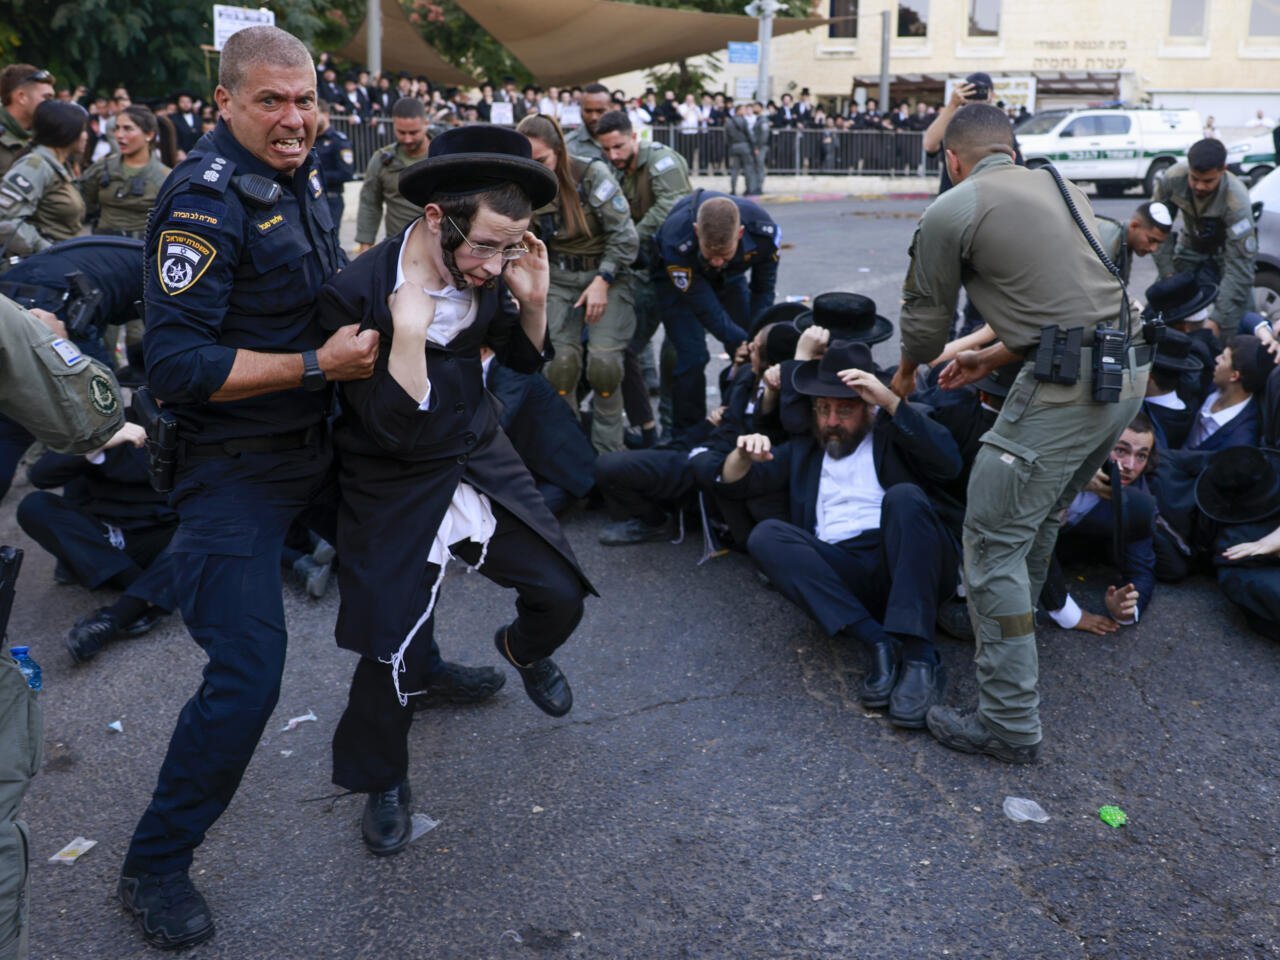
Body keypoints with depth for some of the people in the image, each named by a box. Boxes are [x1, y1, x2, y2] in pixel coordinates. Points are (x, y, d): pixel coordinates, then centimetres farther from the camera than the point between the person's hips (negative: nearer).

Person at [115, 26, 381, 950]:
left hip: (314, 441, 9)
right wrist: (318, 363, -26)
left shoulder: (300, 169, 6)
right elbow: (176, 364, -26)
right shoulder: (206, 200, -21)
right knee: (248, 672, -12)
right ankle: (155, 866, 4)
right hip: (236, 467, -9)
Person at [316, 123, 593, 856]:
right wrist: (409, 329, -37)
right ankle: (383, 782, 25)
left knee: (563, 595, 5)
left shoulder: (487, 270, -11)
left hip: (480, 458, 5)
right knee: (398, 655, -6)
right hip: (397, 490, -5)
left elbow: (526, 360, 6)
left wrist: (533, 300, -14)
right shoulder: (357, 293, -26)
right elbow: (396, 428, -25)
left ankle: (525, 651, 44)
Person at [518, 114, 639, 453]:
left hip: (606, 274, -3)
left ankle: (607, 451, 1)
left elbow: (624, 235, -14)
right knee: (560, 361, -9)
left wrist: (602, 282, -16)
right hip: (559, 279, 3)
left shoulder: (592, 174, -15)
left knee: (604, 360, -15)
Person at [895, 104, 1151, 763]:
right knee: (1041, 515, 26)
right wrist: (995, 357, 31)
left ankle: (1010, 725, 1)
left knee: (994, 541, -1)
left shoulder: (951, 212, -2)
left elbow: (926, 320, 7)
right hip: (1131, 375, 8)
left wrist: (904, 376, 28)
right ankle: (1011, 619, 47)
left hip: (1066, 388, -8)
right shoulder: (1062, 189, 19)